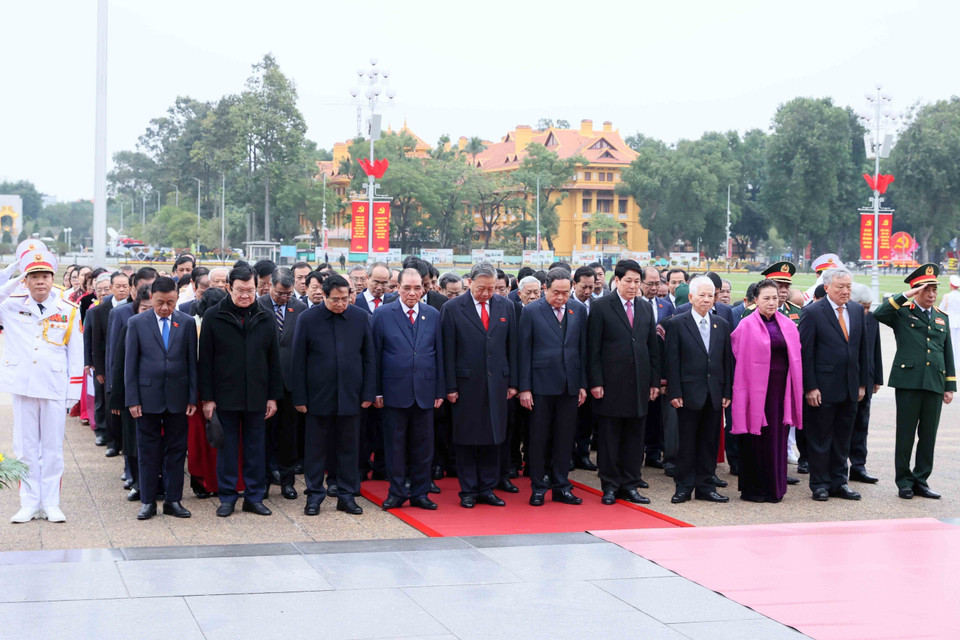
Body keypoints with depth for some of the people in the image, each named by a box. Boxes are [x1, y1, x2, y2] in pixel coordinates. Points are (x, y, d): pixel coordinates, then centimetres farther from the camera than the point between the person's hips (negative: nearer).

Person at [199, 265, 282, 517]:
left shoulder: (265, 318, 6)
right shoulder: (213, 316, -2)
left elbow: (273, 360, 9)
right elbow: (205, 361, -2)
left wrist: (273, 396, 4)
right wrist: (207, 398, -7)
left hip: (256, 397, 2)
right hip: (225, 396, -2)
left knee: (255, 447, 7)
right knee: (227, 447, 4)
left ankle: (254, 497, 15)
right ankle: (227, 498, 13)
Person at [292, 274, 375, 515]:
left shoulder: (360, 318, 2)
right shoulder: (308, 319, -3)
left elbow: (369, 358, 6)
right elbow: (299, 361, -1)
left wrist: (368, 393, 1)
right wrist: (299, 398, -5)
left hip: (350, 396, 2)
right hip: (319, 396, -2)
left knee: (348, 447, 7)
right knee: (316, 448, 5)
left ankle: (347, 496, 17)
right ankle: (314, 496, 14)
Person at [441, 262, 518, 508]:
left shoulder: (505, 306, 6)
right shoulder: (452, 308, -4)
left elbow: (511, 346, 9)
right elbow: (448, 351, -4)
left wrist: (512, 382, 6)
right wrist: (450, 387, -8)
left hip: (497, 383, 3)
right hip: (467, 384, -3)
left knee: (493, 438, 7)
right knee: (466, 441, 3)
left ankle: (487, 489, 16)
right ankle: (468, 491, 12)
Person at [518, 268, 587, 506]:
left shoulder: (579, 310, 6)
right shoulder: (531, 311, -4)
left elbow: (583, 348, 9)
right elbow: (524, 351, -3)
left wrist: (583, 384, 5)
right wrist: (524, 388, -7)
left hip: (569, 385, 3)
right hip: (541, 384, -3)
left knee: (565, 438, 8)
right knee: (539, 438, 3)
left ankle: (561, 487, 16)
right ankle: (538, 488, 12)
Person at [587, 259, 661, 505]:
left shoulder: (646, 310, 13)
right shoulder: (601, 307, -2)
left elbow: (653, 348, 15)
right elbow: (593, 348, -5)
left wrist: (655, 381, 9)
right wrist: (595, 382, -11)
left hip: (639, 384, 4)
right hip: (611, 384, -4)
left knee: (634, 438, 7)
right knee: (610, 437, 2)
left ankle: (629, 485, 14)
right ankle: (610, 486, 11)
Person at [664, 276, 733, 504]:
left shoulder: (722, 325, 11)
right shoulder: (677, 324, -2)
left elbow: (727, 361, 11)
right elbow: (672, 361, -5)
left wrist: (727, 392, 5)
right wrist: (674, 393, -11)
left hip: (714, 395, 4)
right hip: (689, 394, -4)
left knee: (710, 442, 8)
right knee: (687, 442, 2)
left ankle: (705, 486, 16)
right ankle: (684, 487, 11)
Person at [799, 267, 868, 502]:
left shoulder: (857, 310, 9)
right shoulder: (813, 313, -9)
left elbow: (862, 349, 14)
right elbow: (805, 353, -10)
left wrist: (862, 383, 10)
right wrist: (810, 387, -14)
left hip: (850, 389, 5)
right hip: (824, 389, -5)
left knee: (843, 438, 12)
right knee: (820, 438, 3)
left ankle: (839, 482, 21)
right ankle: (820, 484, 12)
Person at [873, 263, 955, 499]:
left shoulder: (942, 318, 17)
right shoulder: (902, 313, 2)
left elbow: (948, 354, 18)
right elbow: (879, 314, -19)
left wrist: (950, 386, 12)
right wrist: (906, 296, -16)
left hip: (934, 384, 4)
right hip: (908, 382, -4)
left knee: (928, 436, 7)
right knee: (906, 435, 1)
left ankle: (921, 480, 17)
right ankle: (904, 482, 10)